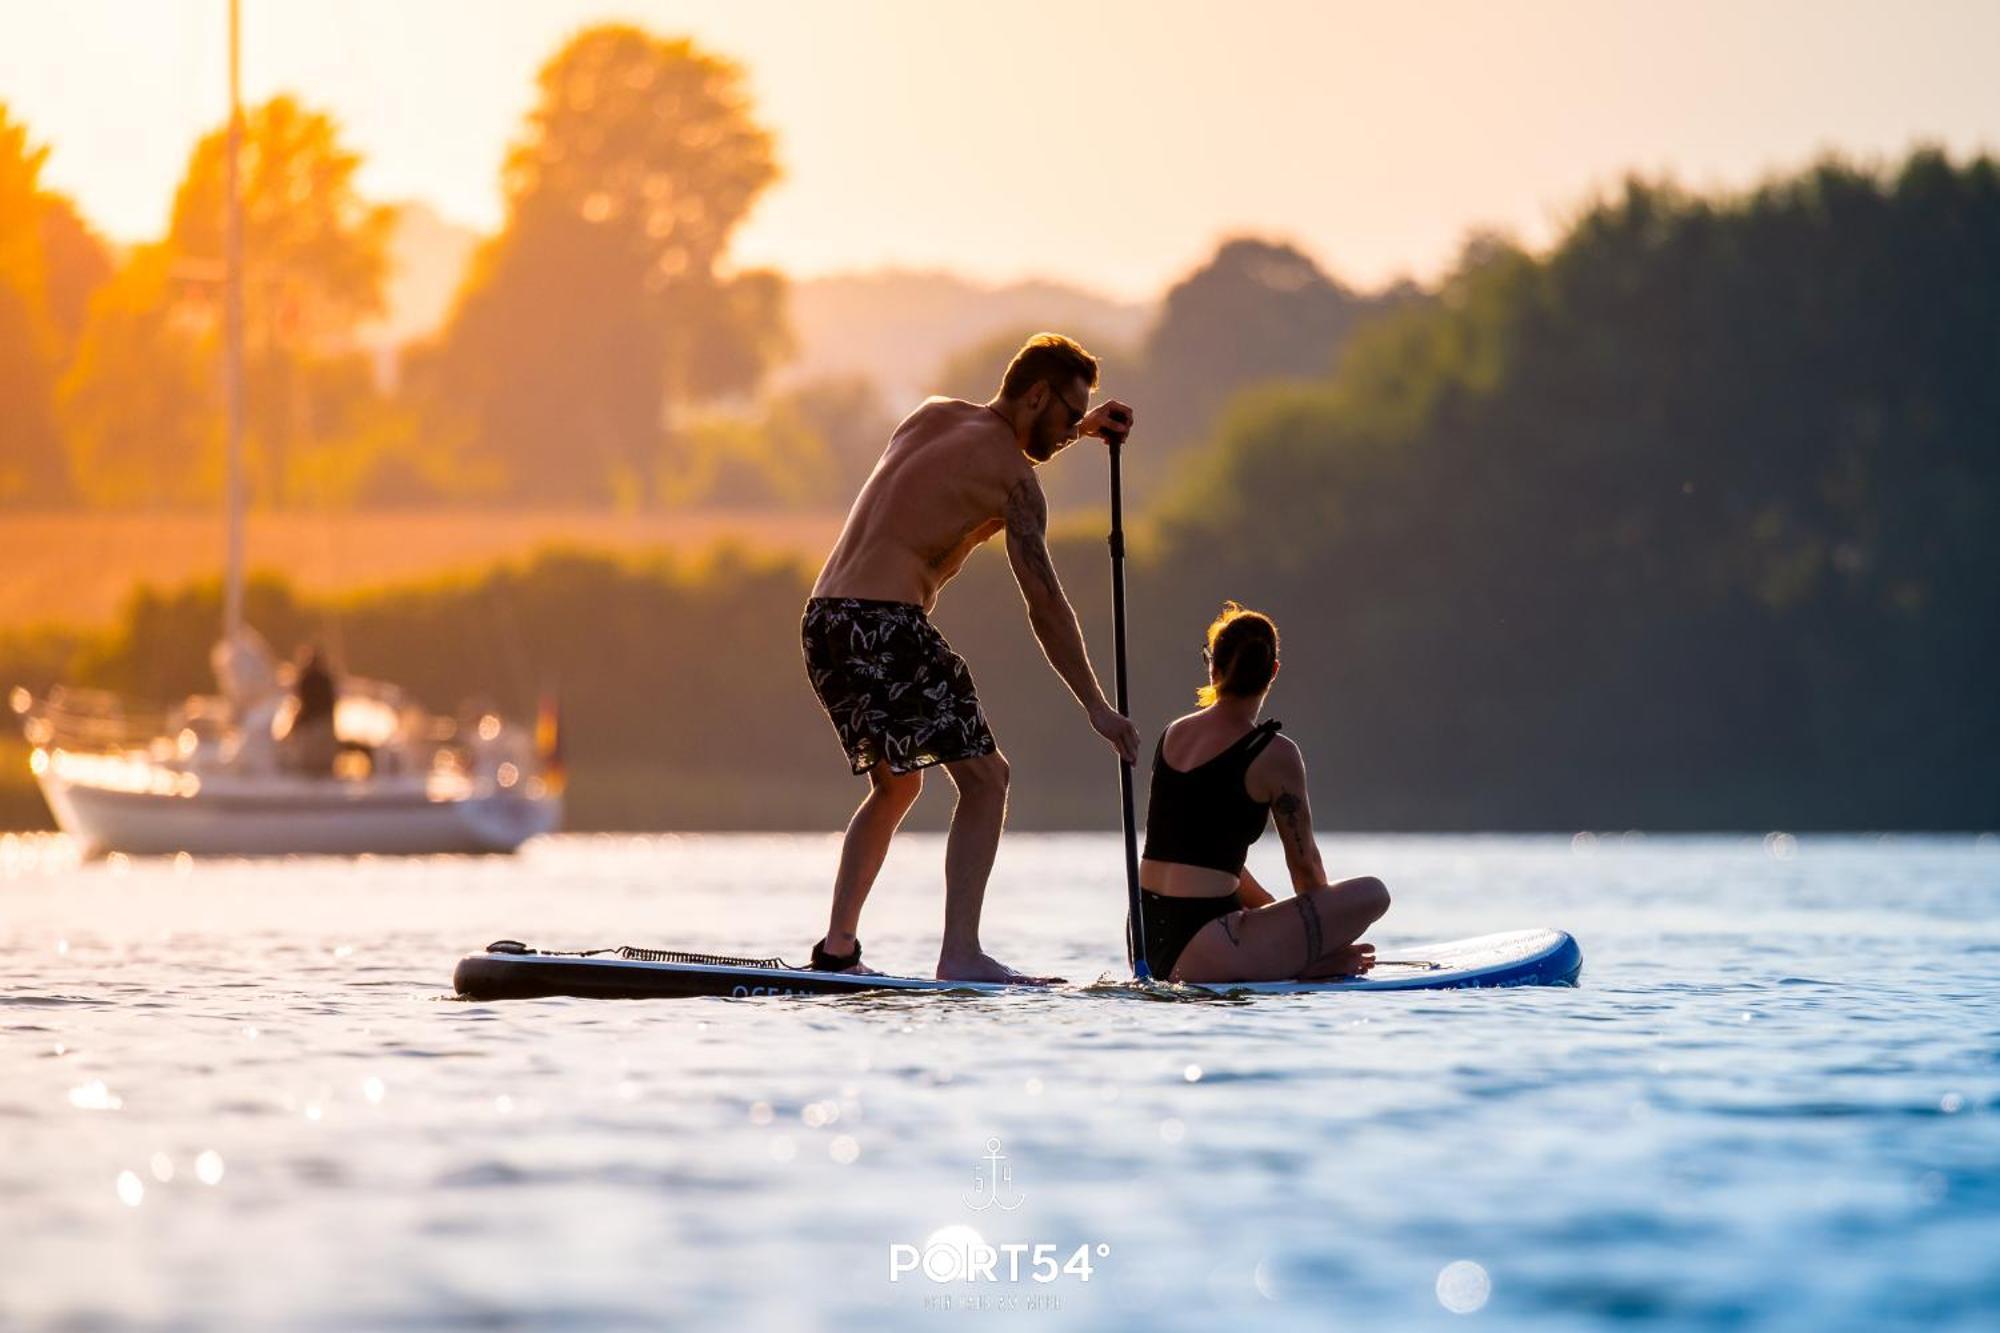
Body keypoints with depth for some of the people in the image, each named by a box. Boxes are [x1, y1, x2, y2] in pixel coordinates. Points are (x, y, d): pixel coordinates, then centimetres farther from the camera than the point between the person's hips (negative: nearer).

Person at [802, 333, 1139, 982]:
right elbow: (1045, 605, -6)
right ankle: (960, 954, -15)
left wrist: (1083, 429, 39)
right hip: (885, 627, -9)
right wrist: (1097, 707, -2)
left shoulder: (932, 416, 19)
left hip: (823, 620, 9)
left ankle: (837, 946, 19)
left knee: (897, 782, 24)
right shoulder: (1013, 475, -4)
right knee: (984, 776, -5)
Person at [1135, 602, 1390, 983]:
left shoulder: (1174, 734, 13)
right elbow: (1305, 865, 3)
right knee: (1371, 894, -3)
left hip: (1145, 941, 7)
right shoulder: (1275, 755, -7)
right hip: (1200, 952, -7)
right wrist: (1326, 930, 22)